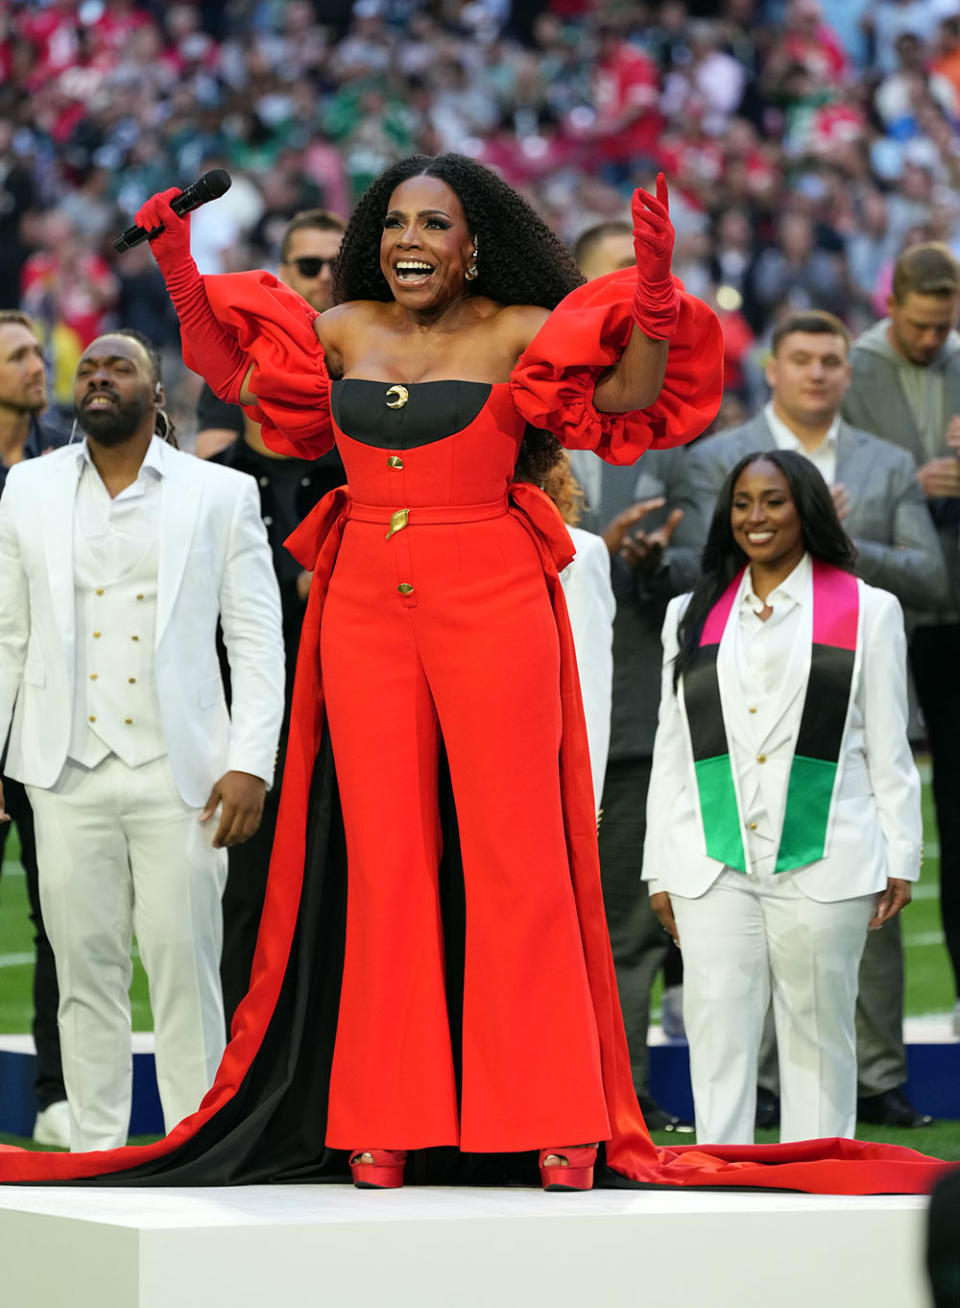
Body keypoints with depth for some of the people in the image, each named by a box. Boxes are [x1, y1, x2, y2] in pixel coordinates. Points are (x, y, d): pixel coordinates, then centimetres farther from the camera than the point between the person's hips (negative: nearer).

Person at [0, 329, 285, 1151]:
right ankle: (95, 1146, 13)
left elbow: (257, 641, 2)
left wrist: (252, 763, -8)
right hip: (69, 773, 2)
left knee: (185, 965, -2)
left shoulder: (221, 496, 4)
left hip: (178, 773, -2)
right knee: (85, 964, 4)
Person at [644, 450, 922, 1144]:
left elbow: (889, 748, 6)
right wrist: (661, 869, 10)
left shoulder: (866, 610, 9)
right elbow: (671, 751, 15)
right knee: (716, 1035, -4)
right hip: (714, 865, 2)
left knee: (818, 1033, 3)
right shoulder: (693, 615, 16)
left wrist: (900, 860, 1)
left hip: (823, 861, -2)